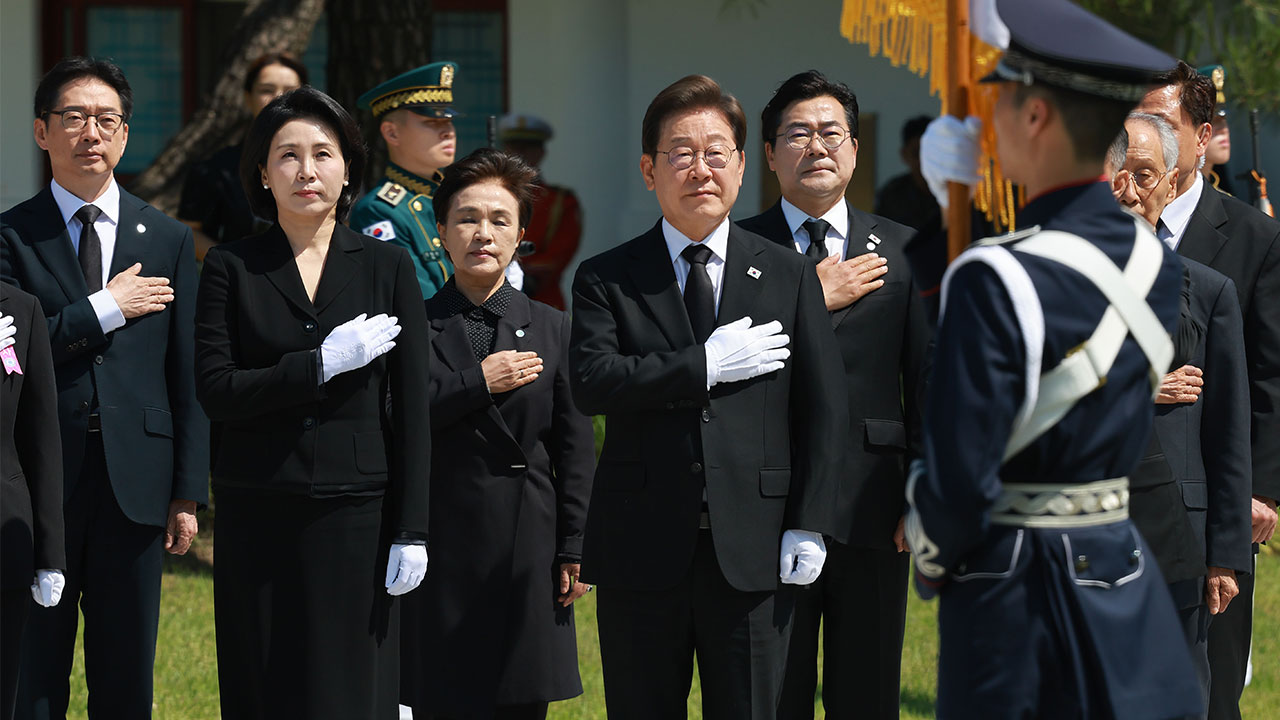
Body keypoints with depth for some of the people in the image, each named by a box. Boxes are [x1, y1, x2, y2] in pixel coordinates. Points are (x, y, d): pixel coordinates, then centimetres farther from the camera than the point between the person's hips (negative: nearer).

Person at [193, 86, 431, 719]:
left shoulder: (388, 267, 6)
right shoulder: (232, 268, 5)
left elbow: (412, 409, 4)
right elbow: (215, 391, -5)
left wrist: (411, 530, -1)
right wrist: (323, 363, -14)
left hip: (355, 512, 0)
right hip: (256, 517, 0)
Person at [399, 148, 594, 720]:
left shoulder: (552, 329, 10)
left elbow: (574, 447, 8)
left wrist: (574, 551, 1)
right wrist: (477, 383, -13)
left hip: (528, 556, 2)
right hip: (443, 552, -2)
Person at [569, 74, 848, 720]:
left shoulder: (789, 276, 9)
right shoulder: (607, 279, 5)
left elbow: (822, 408, 5)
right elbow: (591, 382, -12)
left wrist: (809, 524, -3)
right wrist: (705, 366, -16)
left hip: (753, 548, 1)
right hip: (640, 551, 0)